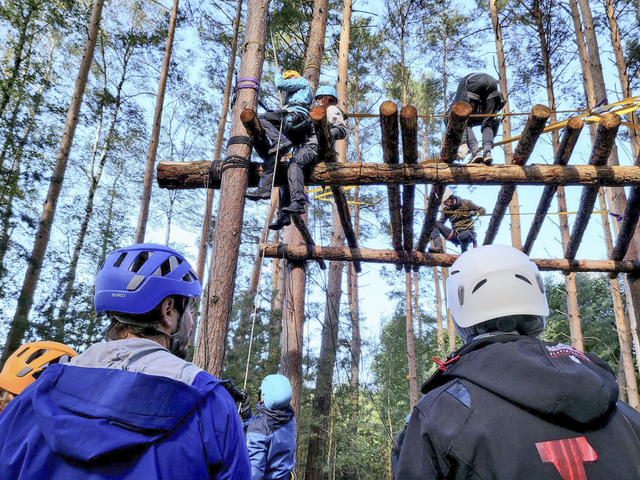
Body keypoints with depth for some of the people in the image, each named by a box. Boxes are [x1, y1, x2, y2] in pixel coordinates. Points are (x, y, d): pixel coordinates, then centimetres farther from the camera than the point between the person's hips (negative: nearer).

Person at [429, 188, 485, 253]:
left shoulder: (466, 203, -2)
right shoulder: (447, 210, 8)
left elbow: (483, 210, 5)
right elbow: (440, 222, 13)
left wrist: (474, 213, -16)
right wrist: (431, 234, -3)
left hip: (467, 233, -4)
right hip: (455, 235, 4)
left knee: (462, 236, -43)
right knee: (435, 224, -14)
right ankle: (439, 247, -32)